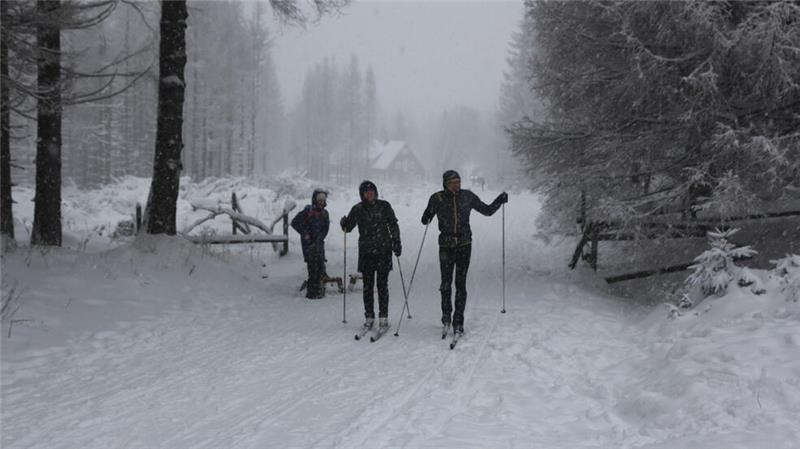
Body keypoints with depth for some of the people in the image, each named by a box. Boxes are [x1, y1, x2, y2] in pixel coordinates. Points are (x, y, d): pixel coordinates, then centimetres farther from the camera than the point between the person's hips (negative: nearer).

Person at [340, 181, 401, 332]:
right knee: (367, 285, 3)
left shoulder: (384, 206, 2)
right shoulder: (357, 209, 5)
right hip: (366, 252, 2)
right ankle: (369, 317, 12)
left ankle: (383, 318, 0)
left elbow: (393, 225, 7)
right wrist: (344, 223, -14)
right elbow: (348, 227, 8)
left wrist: (396, 243, -1)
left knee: (382, 284, -5)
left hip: (383, 250, -2)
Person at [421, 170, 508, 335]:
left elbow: (487, 210, 13)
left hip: (464, 244, 0)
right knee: (446, 283, -1)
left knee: (461, 283, -2)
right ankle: (446, 315, 23)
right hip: (446, 245, 0)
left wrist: (499, 201, -1)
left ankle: (458, 321, 2)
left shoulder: (468, 196, 3)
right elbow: (425, 220, 1)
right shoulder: (437, 198, -1)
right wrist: (428, 215, -21)